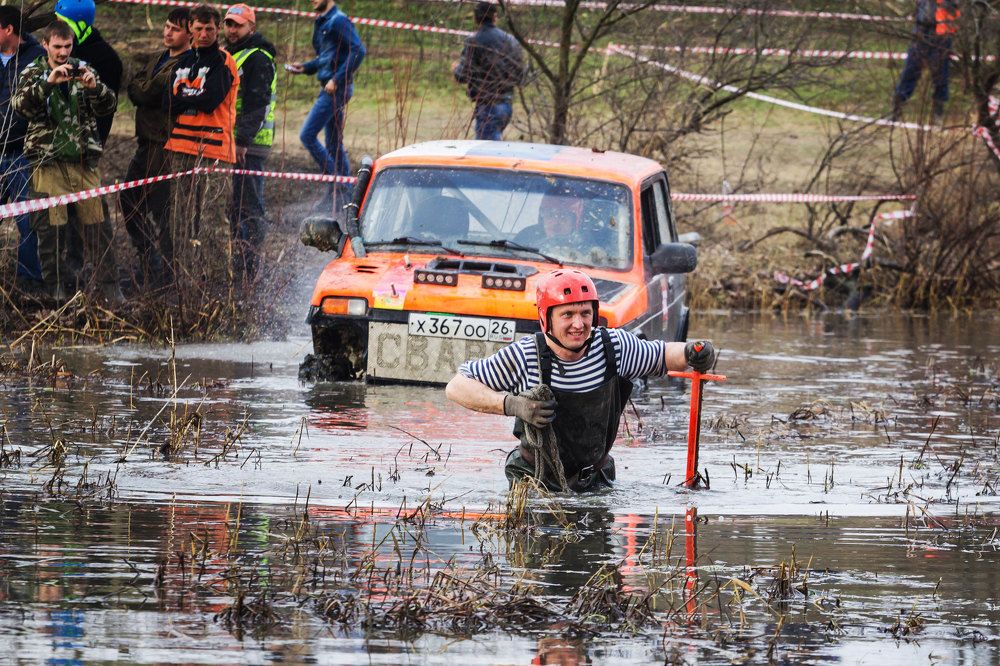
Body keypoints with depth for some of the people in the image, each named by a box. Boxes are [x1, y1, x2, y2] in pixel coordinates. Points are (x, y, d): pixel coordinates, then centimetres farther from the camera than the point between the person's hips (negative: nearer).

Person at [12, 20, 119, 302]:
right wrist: (48, 82, -28)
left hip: (84, 160, 1)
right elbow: (20, 104, -14)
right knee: (49, 227, -2)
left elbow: (108, 106, 1)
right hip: (48, 162, -1)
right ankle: (54, 288, 6)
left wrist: (94, 86, -19)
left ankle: (109, 286, 2)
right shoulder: (33, 73, 4)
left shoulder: (82, 70, 10)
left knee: (95, 222, -1)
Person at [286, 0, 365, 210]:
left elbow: (358, 51, -21)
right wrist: (304, 67, 12)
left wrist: (337, 80, -22)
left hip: (337, 89, -10)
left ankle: (336, 188, -10)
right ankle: (344, 195, 17)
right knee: (334, 145, 13)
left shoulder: (338, 21, -12)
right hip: (330, 89, 10)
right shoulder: (322, 23, 18)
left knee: (307, 136, -12)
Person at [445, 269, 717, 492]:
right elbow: (457, 387, -16)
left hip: (595, 481, 3)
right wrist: (512, 405, -30)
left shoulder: (614, 346, -11)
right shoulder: (524, 356, -20)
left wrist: (691, 354, -20)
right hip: (535, 480, -3)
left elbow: (664, 355, 5)